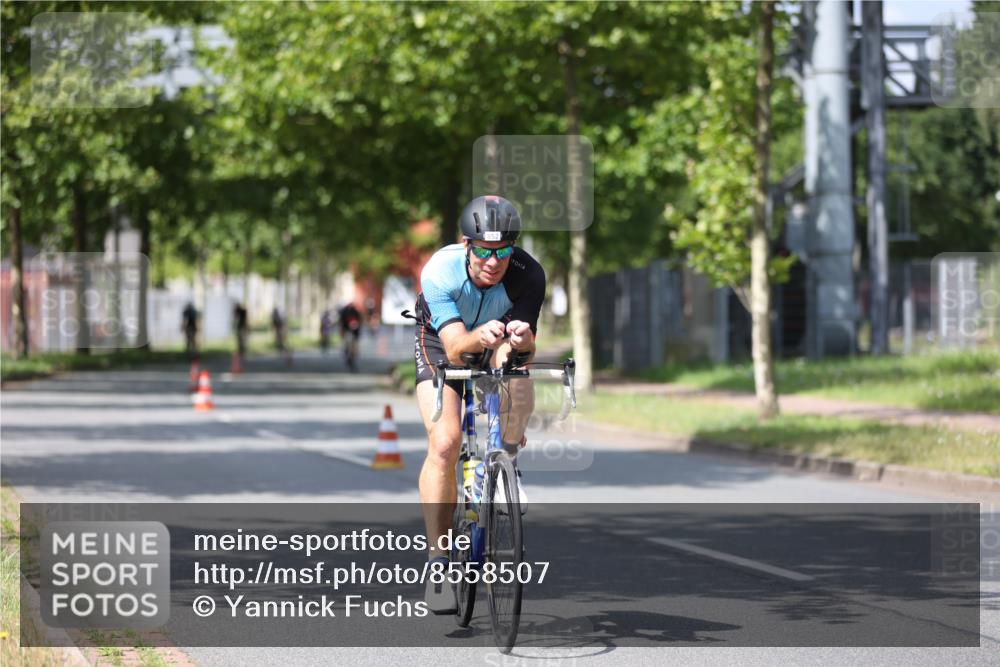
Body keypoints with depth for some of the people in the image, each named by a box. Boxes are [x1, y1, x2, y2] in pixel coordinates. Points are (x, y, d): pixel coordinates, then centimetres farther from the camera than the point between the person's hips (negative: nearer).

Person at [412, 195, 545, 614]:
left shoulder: (527, 275, -30)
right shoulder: (440, 271, -34)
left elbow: (524, 345, -34)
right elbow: (454, 348, -40)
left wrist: (519, 340, -58)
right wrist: (480, 337, -61)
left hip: (499, 344, 2)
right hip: (442, 343, -1)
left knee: (518, 389, -34)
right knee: (445, 442, -21)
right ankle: (438, 563, -14)